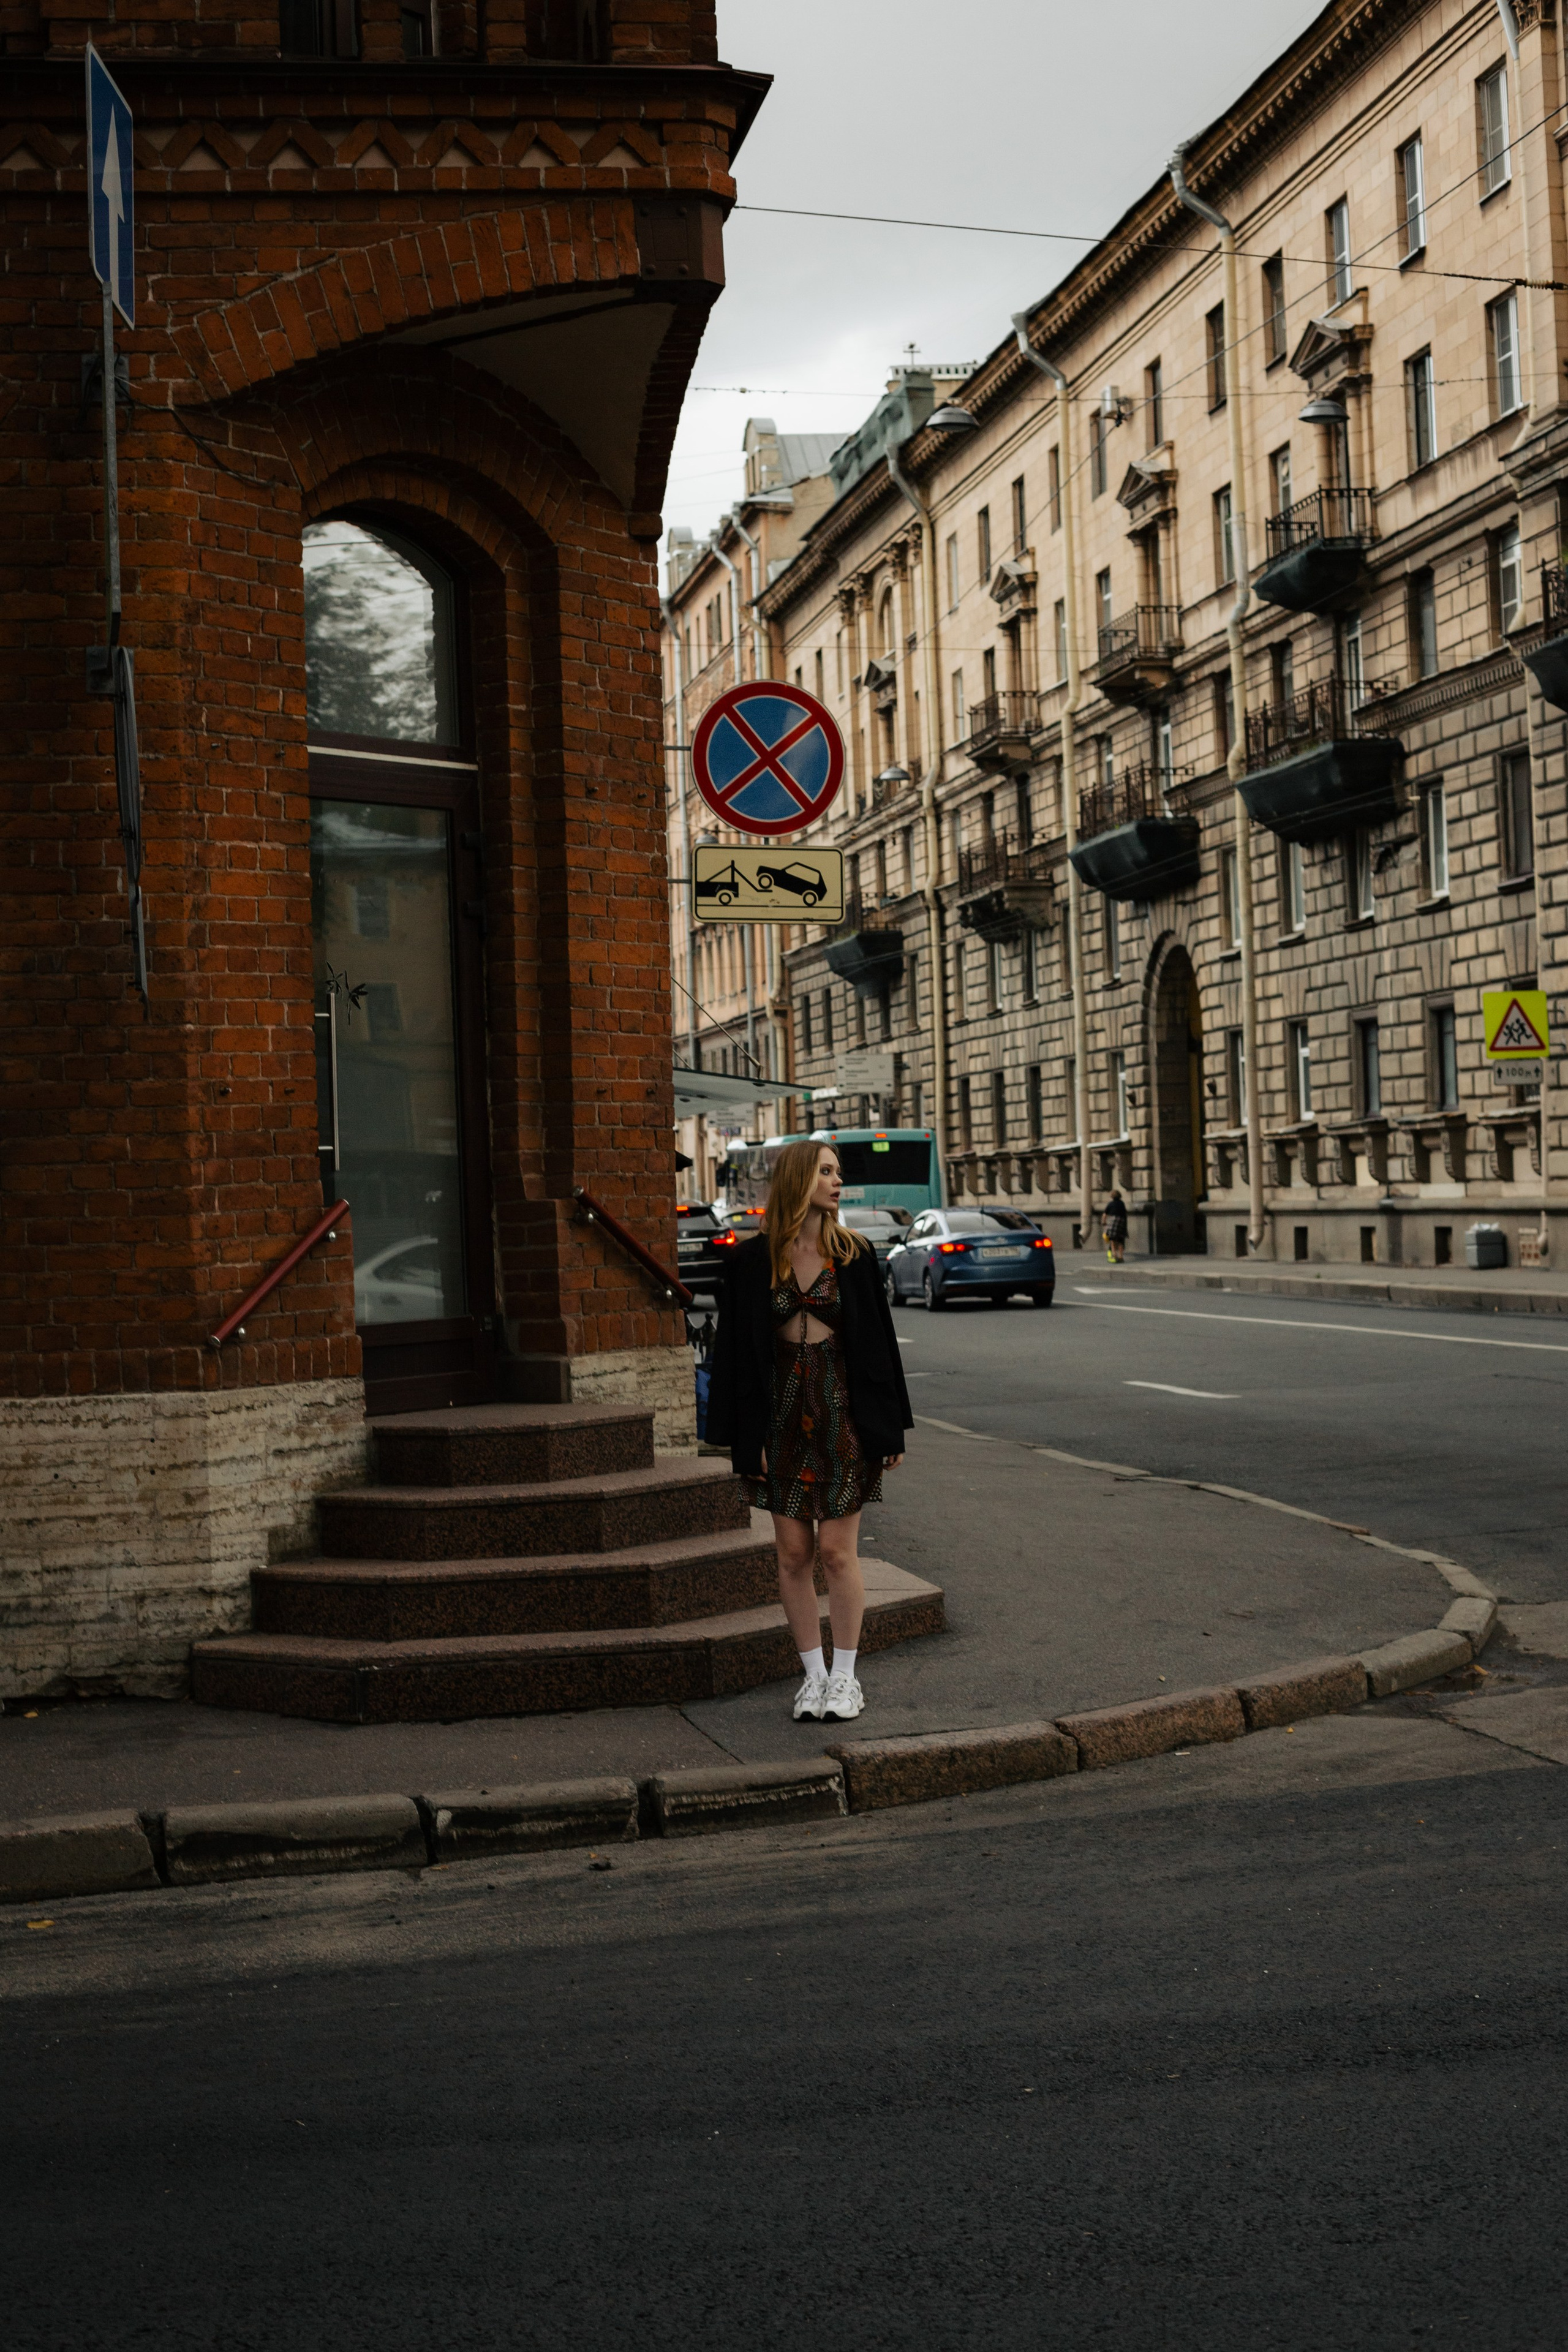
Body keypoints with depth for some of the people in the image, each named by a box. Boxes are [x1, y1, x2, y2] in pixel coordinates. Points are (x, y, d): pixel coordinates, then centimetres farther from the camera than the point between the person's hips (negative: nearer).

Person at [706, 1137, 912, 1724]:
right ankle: (813, 1673, 16)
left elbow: (879, 1341, 5)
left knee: (837, 1550, -2)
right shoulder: (753, 1262, 0)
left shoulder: (853, 1255, 2)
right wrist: (746, 1437, -3)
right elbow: (737, 1350, 2)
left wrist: (889, 1430, 2)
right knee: (793, 1553, 5)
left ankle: (844, 1677, 9)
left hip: (842, 1410, -1)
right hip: (782, 1410, 1)